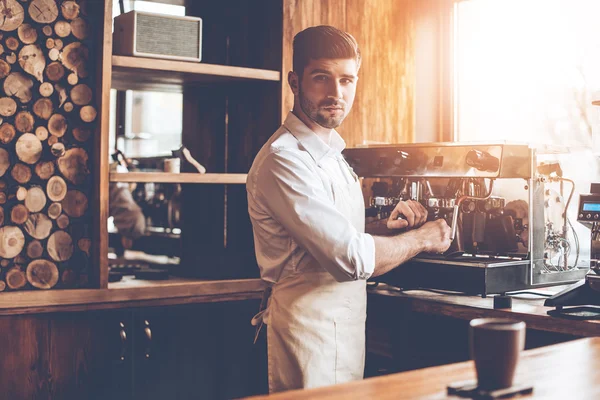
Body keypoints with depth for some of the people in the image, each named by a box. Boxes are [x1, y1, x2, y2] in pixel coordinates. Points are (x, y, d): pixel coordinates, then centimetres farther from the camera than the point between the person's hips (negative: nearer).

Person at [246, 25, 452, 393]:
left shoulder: (331, 152, 12)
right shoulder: (285, 159, -19)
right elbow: (351, 258, -23)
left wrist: (389, 225, 3)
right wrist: (421, 239, -8)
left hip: (343, 327, 9)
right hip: (312, 331, -9)